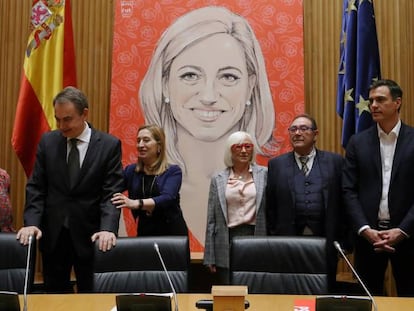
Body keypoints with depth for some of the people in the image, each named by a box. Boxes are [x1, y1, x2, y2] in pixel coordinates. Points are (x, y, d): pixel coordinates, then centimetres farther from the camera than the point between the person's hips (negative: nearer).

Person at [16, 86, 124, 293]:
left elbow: (111, 192, -9)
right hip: (52, 233, 3)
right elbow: (36, 187, 3)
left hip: (90, 234, -2)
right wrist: (31, 222, -10)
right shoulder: (47, 141, 4)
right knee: (54, 295, 12)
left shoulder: (109, 145, -5)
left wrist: (107, 229, -22)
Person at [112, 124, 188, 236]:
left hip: (172, 232, -3)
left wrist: (135, 203, -35)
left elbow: (166, 198, -22)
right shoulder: (131, 171, 5)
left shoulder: (173, 171, -5)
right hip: (144, 232, 3)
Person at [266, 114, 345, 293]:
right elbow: (270, 206, 7)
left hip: (325, 242, 0)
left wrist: (343, 239, 0)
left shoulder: (335, 162, 5)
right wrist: (273, 237, 3)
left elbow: (343, 201, 3)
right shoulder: (276, 164, 7)